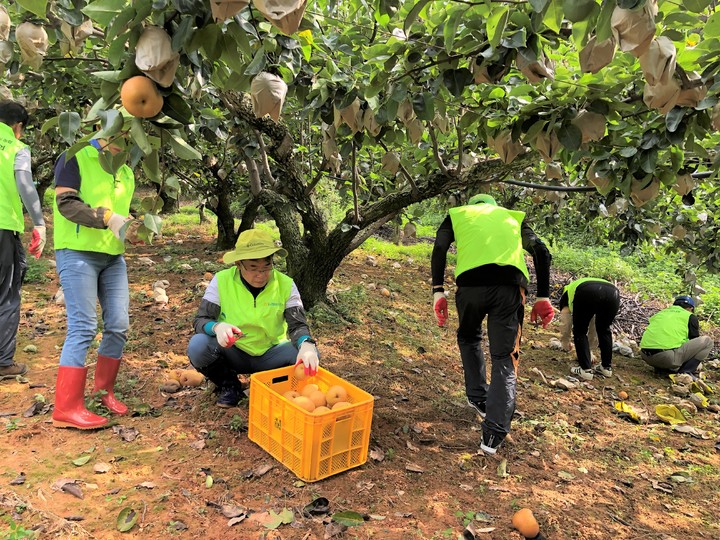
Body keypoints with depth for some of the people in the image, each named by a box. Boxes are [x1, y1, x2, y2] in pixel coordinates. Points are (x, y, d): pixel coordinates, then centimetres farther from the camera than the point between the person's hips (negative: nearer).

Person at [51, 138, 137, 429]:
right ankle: (66, 408, -3)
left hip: (113, 256, 7)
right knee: (83, 327, -10)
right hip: (77, 253, -7)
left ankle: (104, 389, 23)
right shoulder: (75, 158, -5)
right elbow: (66, 203, -15)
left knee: (118, 325, 4)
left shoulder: (126, 173, 16)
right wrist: (108, 218, -26)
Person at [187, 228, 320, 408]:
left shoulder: (286, 285, -12)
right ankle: (228, 385, 1)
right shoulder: (221, 281, -15)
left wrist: (307, 345, -41)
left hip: (271, 354, 0)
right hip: (233, 353, 0)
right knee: (197, 346, -30)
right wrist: (217, 327, -39)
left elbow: (297, 324, -17)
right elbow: (200, 320, -14)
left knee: (309, 356, -27)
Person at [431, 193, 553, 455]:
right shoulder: (513, 216, 32)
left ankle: (478, 397, 29)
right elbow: (542, 252, 16)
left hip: (471, 283, 0)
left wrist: (438, 291, 4)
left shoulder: (458, 214, 28)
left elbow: (439, 248, 8)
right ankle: (493, 436, -1)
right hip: (510, 286, 1)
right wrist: (543, 297, 13)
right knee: (504, 358, 6)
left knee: (469, 338, 29)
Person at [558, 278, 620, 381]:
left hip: (586, 294, -4)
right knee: (604, 330, 29)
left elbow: (565, 323, 33)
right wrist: (590, 346, 65)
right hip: (613, 293, 4)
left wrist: (565, 342, 50)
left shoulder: (567, 292, 37)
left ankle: (586, 370, 14)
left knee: (579, 332, 17)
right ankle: (607, 367, 33)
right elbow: (593, 326, 53)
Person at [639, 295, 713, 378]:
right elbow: (695, 340, 23)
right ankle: (685, 371, 1)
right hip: (668, 358, -6)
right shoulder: (690, 317, 15)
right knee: (707, 341, 9)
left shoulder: (660, 313, 28)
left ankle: (660, 368, 15)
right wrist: (698, 362, 42)